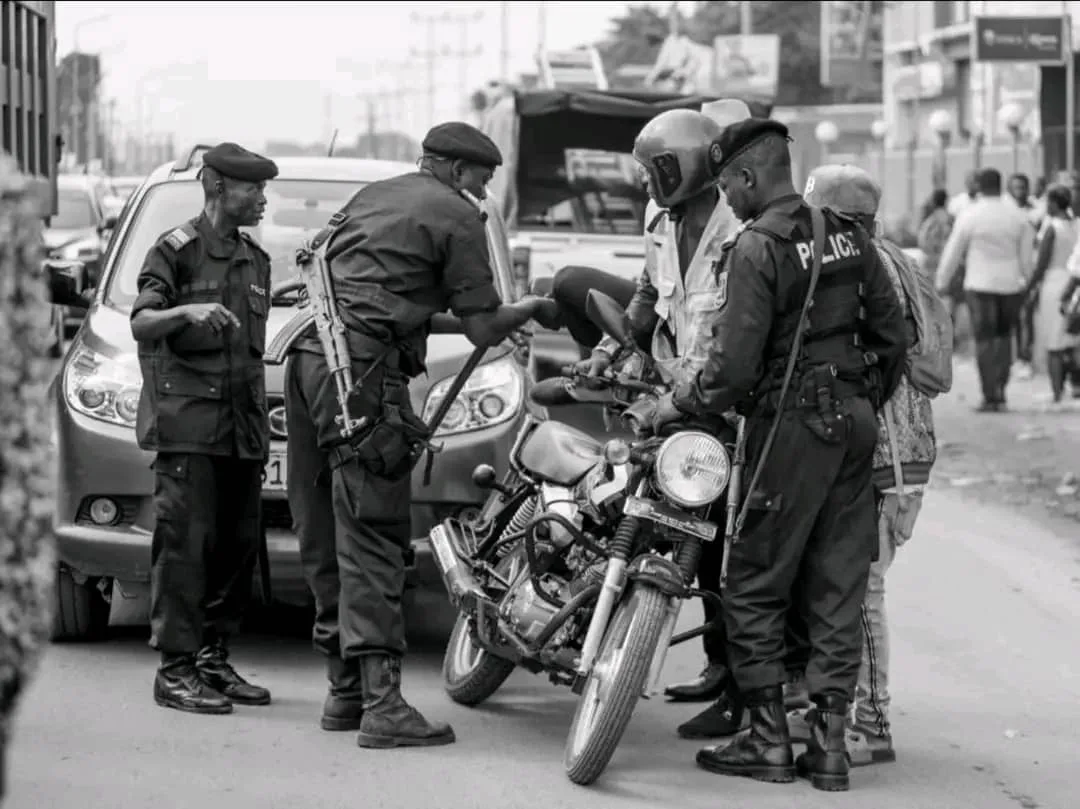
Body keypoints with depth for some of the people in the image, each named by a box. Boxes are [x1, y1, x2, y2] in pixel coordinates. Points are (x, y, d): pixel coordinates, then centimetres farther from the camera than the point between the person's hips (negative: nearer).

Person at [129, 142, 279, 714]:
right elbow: (141, 324, -14)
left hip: (242, 427, 7)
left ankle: (214, 659, 14)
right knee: (186, 543, -10)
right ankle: (175, 669, -10)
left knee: (239, 545, 5)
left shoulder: (255, 261, 19)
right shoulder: (176, 251, -2)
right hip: (187, 422, -7)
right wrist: (186, 311, -34)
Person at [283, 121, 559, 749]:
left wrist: (461, 320, 30)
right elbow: (483, 328, 0)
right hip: (365, 368, -9)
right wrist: (533, 310, 18)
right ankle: (382, 703, -16)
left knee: (326, 534, 11)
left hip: (308, 356, 9)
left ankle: (345, 688, 16)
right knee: (372, 538, -12)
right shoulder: (456, 216, 1)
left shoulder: (374, 197, 26)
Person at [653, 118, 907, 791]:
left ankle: (769, 739, 3)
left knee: (756, 587, 3)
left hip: (791, 428, -7)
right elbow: (893, 334, 12)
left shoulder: (757, 248, -13)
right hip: (855, 424, 7)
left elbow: (735, 364, -17)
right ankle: (831, 741, 8)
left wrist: (678, 406, -1)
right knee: (839, 588, 8)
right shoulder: (850, 236, 8)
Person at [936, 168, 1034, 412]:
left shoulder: (969, 217, -6)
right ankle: (1000, 389, 8)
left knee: (985, 341, 0)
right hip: (1010, 284, 3)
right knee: (1004, 338, 15)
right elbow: (1027, 254, 5)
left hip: (980, 284, -3)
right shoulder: (1018, 216, 2)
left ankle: (990, 397, -5)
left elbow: (953, 253, 0)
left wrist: (943, 282, 11)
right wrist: (1028, 281, 17)